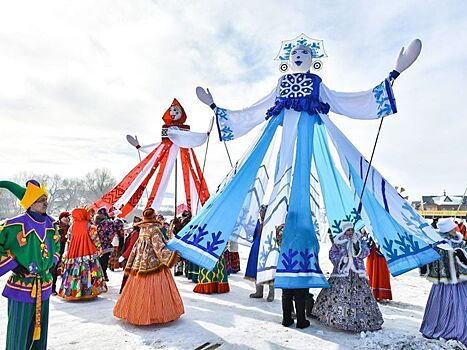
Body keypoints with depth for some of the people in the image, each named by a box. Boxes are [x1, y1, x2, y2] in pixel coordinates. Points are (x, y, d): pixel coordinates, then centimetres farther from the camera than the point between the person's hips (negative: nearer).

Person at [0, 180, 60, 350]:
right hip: (21, 286, -6)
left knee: (41, 327, 18)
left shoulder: (50, 223, 2)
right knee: (19, 331, 5)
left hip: (44, 286, 6)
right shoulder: (16, 225, -18)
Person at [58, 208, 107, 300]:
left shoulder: (72, 227, 5)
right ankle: (89, 290, 3)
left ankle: (71, 292, 14)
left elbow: (68, 242, 10)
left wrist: (65, 255, 18)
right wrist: (99, 249, 6)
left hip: (74, 254, 3)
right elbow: (95, 239, -5)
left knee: (74, 273, 8)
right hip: (88, 253, -3)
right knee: (88, 271, 2)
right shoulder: (89, 225, -4)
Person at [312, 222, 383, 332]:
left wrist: (356, 244, -15)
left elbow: (365, 253, -4)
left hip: (357, 273, 1)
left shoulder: (360, 241, 6)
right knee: (336, 295, -1)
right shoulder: (339, 242, 2)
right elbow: (332, 254, 3)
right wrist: (341, 259, -12)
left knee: (360, 296, -3)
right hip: (342, 272, -1)